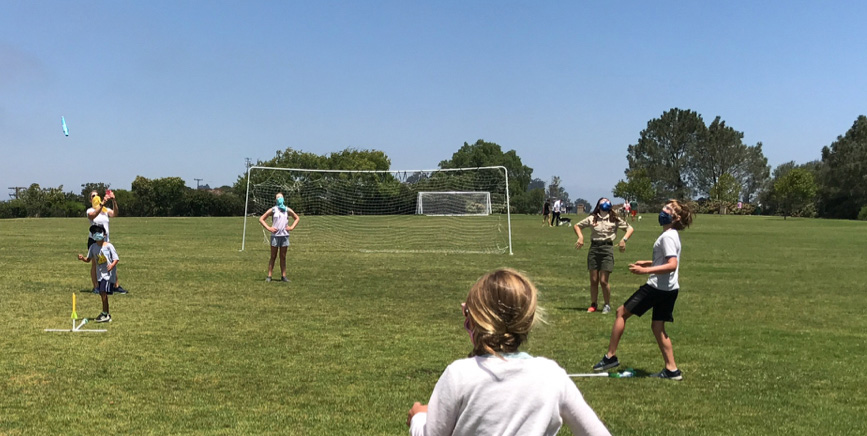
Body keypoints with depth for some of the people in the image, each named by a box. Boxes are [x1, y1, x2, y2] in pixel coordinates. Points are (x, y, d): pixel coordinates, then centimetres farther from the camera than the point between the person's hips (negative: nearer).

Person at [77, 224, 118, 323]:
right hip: (100, 274, 6)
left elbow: (116, 259, -11)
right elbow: (89, 259, 12)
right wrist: (82, 258, -10)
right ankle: (107, 315, 20)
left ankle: (104, 314, -7)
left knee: (103, 292, -16)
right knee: (102, 294, 10)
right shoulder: (93, 247, 6)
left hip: (109, 274, -6)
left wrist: (112, 265, -31)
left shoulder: (108, 246, -10)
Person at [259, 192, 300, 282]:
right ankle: (269, 276, 4)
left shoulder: (287, 210, 8)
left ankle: (283, 276, 8)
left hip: (285, 235, 2)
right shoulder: (273, 210, 1)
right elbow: (261, 219, 4)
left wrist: (292, 227, 7)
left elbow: (297, 218, 21)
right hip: (275, 235, -2)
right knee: (273, 256, 0)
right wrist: (268, 228, -6)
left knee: (283, 257, 6)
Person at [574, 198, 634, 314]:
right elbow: (577, 225, 16)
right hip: (594, 248, 2)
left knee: (603, 280, -6)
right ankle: (593, 304, 18)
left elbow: (630, 228, 9)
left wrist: (624, 239, -6)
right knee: (593, 280, 5)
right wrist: (580, 237, -1)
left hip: (607, 249, -2)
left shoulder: (614, 219, 4)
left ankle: (607, 305, 11)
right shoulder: (592, 218, 7)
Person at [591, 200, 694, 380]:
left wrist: (645, 270, -30)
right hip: (669, 289, 10)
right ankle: (671, 369, 12)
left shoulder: (667, 236, -17)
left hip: (657, 287, -10)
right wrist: (647, 263, 25)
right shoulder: (672, 235, 14)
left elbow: (672, 265, -28)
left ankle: (610, 357, 5)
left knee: (621, 312, 1)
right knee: (657, 326, 14)